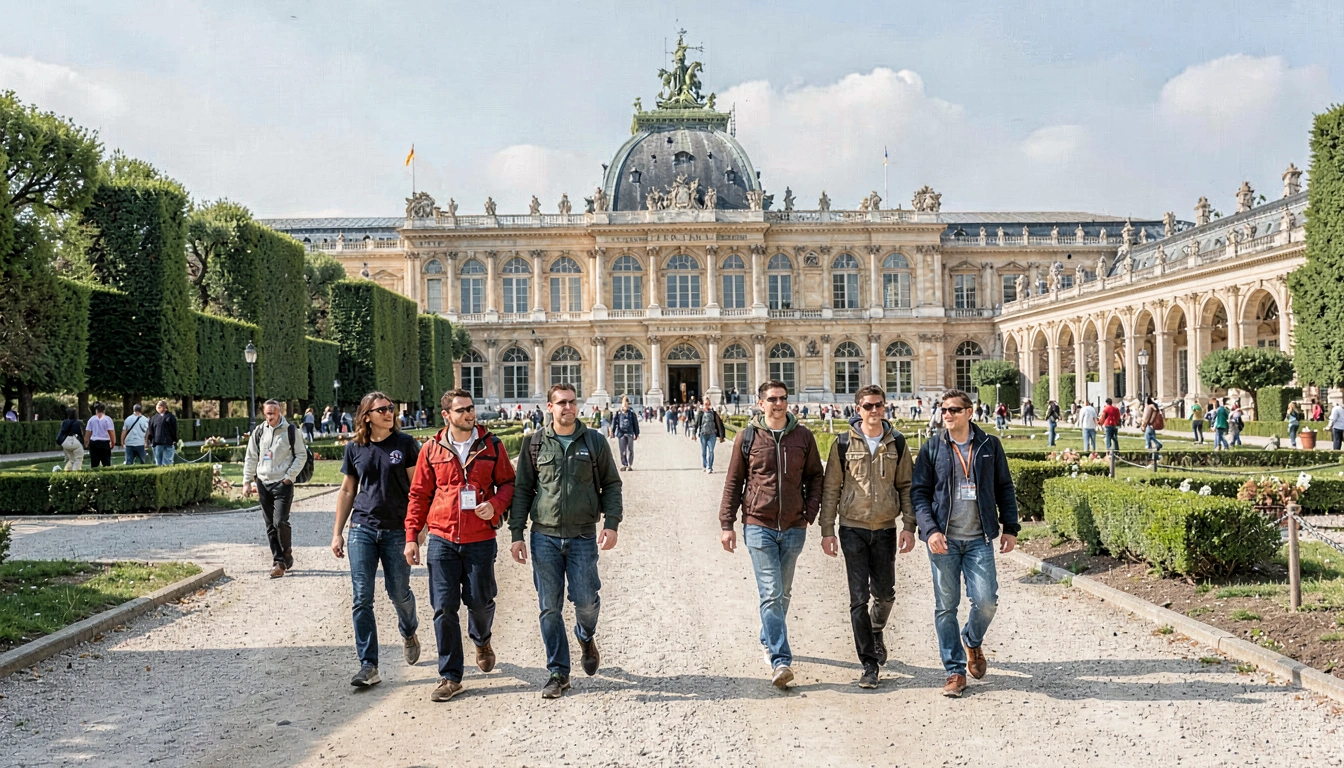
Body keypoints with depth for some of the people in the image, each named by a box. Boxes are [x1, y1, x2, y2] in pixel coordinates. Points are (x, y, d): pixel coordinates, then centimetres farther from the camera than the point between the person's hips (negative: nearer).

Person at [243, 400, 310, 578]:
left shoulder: (290, 430, -3)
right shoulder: (259, 432, 8)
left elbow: (301, 455, -2)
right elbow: (251, 458, 12)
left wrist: (289, 476, -9)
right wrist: (247, 481, 6)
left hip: (283, 484, -4)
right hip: (263, 484, 4)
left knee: (280, 522, -13)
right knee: (270, 525, 6)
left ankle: (287, 554, 8)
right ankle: (278, 561, 12)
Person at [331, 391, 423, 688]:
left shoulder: (406, 444, -3)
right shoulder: (354, 448, 5)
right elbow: (347, 491, 12)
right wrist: (337, 533, 10)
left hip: (397, 530, -2)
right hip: (362, 530, 2)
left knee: (398, 592, 9)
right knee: (362, 598, -2)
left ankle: (409, 633, 41)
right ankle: (368, 665, 4)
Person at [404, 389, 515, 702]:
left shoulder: (492, 446, 2)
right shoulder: (432, 449, 3)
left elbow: (508, 482, 9)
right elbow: (419, 495, 8)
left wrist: (496, 504, -12)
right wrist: (411, 536, 4)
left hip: (481, 539, 0)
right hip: (442, 539, 1)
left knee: (479, 601, 8)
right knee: (444, 608, 1)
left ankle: (482, 640, 44)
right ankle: (450, 676, 13)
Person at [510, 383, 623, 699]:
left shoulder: (595, 442, 4)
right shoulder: (534, 444, 4)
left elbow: (611, 484, 7)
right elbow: (522, 491, 7)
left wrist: (611, 524, -6)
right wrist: (517, 534, 2)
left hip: (583, 536, 0)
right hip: (544, 536, 1)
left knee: (585, 600, -2)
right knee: (550, 607, 3)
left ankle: (586, 637, 34)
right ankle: (558, 673, 16)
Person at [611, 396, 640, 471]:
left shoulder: (631, 413, 4)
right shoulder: (618, 413, 4)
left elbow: (635, 424, 8)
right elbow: (614, 422, -3)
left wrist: (636, 434, 8)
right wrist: (612, 432, -14)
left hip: (630, 434, 0)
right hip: (621, 434, 0)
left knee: (630, 450, 4)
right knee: (622, 451, -1)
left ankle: (630, 465, 13)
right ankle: (624, 465, 7)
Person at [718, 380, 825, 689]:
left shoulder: (803, 436, 4)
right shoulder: (747, 437, -1)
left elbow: (815, 476, 13)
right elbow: (733, 482, 3)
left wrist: (810, 512, 0)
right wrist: (727, 524, 0)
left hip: (794, 528, 3)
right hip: (758, 526, -3)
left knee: (783, 594, 15)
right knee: (771, 594, -9)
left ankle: (769, 642, 36)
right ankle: (780, 660, -9)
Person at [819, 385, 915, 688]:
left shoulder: (897, 443, 3)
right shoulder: (843, 444, -2)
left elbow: (906, 487, 7)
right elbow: (831, 489, 1)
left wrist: (908, 526, -2)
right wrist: (827, 531, -3)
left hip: (885, 529, 2)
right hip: (853, 529, -2)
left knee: (884, 593, 11)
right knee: (859, 598, -2)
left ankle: (876, 631, 43)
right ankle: (869, 663, 7)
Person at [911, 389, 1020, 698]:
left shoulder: (990, 445, 5)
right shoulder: (931, 448, 3)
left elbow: (1004, 488, 11)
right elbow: (919, 493, 2)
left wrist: (1010, 527, 5)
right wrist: (930, 530, -11)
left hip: (979, 539, 0)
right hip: (943, 539, 0)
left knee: (986, 600, -7)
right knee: (945, 607, 3)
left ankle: (972, 641, 26)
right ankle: (955, 671, 15)